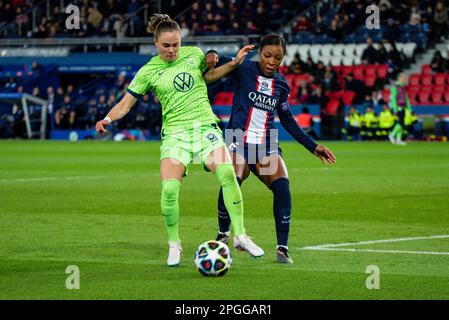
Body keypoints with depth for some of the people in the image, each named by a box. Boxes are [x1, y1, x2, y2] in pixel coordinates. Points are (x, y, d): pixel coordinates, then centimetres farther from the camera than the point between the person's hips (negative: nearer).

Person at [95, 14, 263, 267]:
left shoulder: (194, 54, 6)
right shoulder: (149, 72, 0)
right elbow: (125, 104, 3)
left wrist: (235, 63, 12)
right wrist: (107, 119, -15)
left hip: (205, 127, 1)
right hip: (175, 133, -1)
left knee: (227, 173, -25)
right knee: (169, 188, -22)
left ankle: (240, 235, -13)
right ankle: (174, 245, 1)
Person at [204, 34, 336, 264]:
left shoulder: (280, 84, 12)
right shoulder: (243, 70, 0)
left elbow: (287, 120, 22)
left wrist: (313, 147, 20)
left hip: (266, 145, 4)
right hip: (239, 139, -4)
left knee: (282, 186, -23)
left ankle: (282, 248, -15)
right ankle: (223, 234, -3)